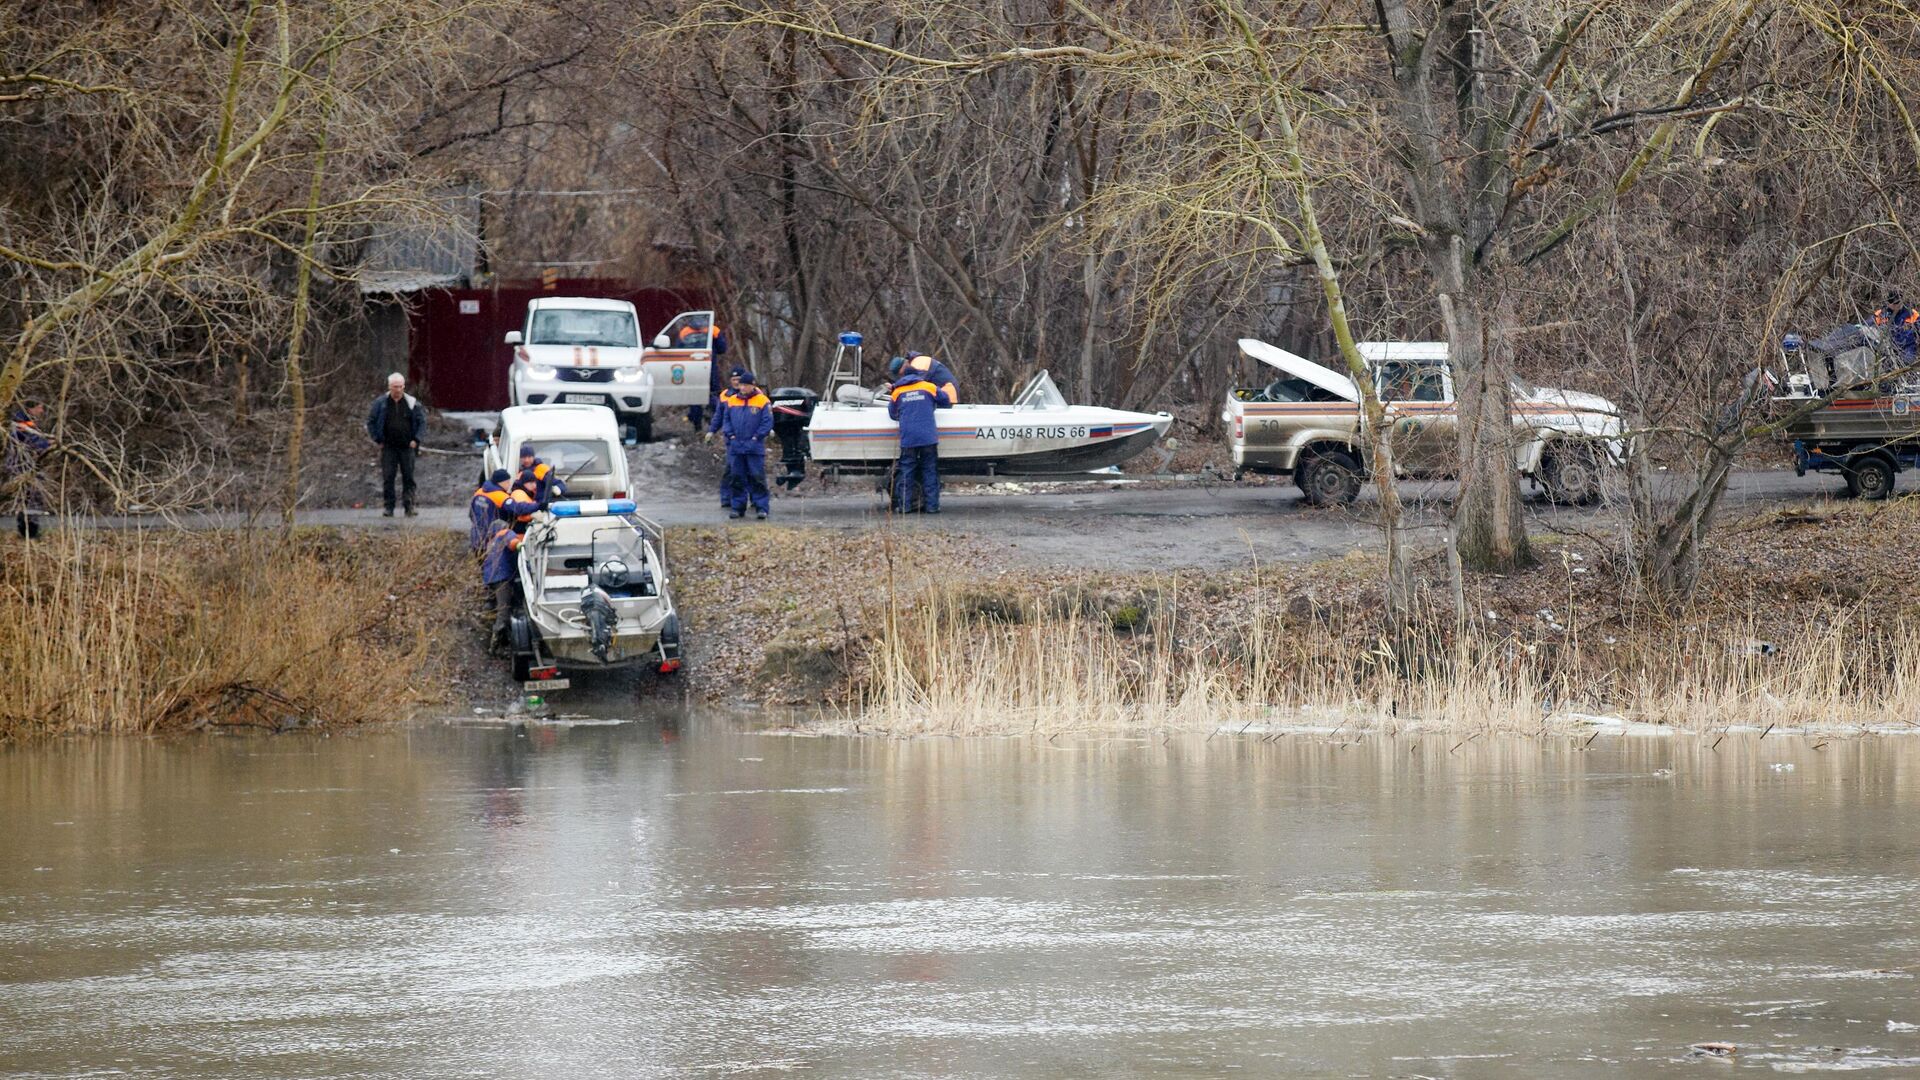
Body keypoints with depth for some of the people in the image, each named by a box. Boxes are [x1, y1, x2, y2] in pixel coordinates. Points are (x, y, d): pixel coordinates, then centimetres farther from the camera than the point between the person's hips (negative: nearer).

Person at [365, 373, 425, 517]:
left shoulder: (412, 403, 3)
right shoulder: (381, 403, 3)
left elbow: (422, 422, 9)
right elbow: (370, 422, 10)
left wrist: (416, 440, -2)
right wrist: (377, 440, 2)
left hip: (407, 446, 0)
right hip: (388, 447, 0)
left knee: (408, 477, -2)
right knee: (388, 478, -3)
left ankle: (409, 506, 3)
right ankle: (389, 507, 2)